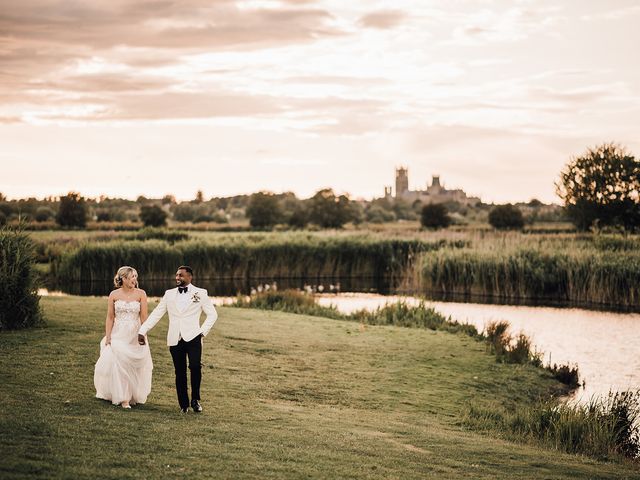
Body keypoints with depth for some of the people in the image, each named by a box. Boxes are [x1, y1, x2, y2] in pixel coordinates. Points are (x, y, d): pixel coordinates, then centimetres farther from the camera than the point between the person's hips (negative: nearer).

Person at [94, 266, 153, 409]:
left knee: (135, 367, 5)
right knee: (118, 366, -6)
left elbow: (143, 316, -3)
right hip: (118, 335, 0)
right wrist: (108, 337, -3)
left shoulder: (140, 294, -2)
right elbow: (110, 317, 2)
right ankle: (122, 397, 2)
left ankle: (134, 396, 22)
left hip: (135, 335, 0)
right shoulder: (114, 295, 0)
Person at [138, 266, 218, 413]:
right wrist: (142, 331, 0)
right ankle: (183, 405, 13)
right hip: (175, 339, 3)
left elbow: (212, 314, 9)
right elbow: (156, 314, 10)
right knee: (180, 372, 4)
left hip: (193, 337, -3)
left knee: (195, 366, -21)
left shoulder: (200, 293, 6)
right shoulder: (169, 294, 13)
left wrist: (203, 331, -2)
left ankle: (195, 399, -3)